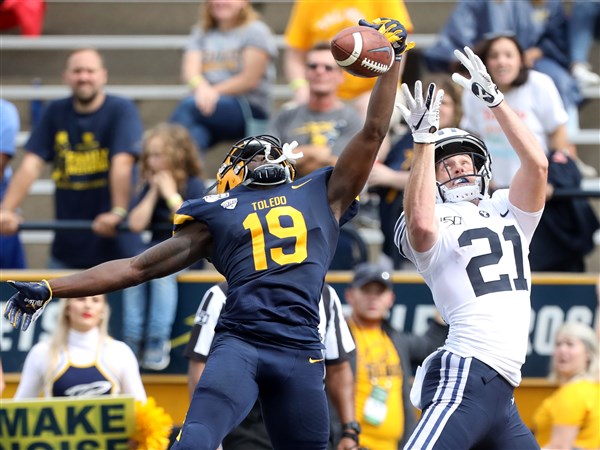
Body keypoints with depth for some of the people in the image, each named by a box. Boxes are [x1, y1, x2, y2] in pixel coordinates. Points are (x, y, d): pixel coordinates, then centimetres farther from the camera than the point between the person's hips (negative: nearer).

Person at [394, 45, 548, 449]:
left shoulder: (508, 214, 21)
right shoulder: (439, 224, 4)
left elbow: (537, 163, 5)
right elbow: (420, 222, -21)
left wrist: (494, 99, 2)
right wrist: (425, 140, -16)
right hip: (466, 376, -8)